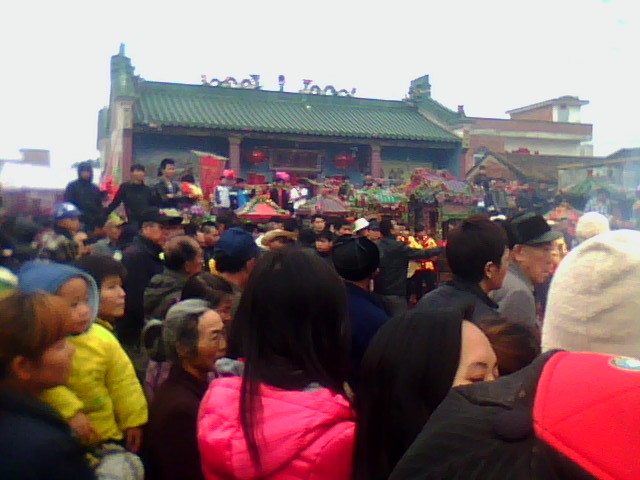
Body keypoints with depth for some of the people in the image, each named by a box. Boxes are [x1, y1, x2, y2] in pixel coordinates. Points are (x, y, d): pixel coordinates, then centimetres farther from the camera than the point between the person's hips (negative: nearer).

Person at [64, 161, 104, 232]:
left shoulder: (95, 188, 15)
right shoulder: (72, 186, 4)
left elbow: (99, 205, 17)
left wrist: (101, 220, 5)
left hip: (94, 223, 3)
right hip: (78, 222, -3)